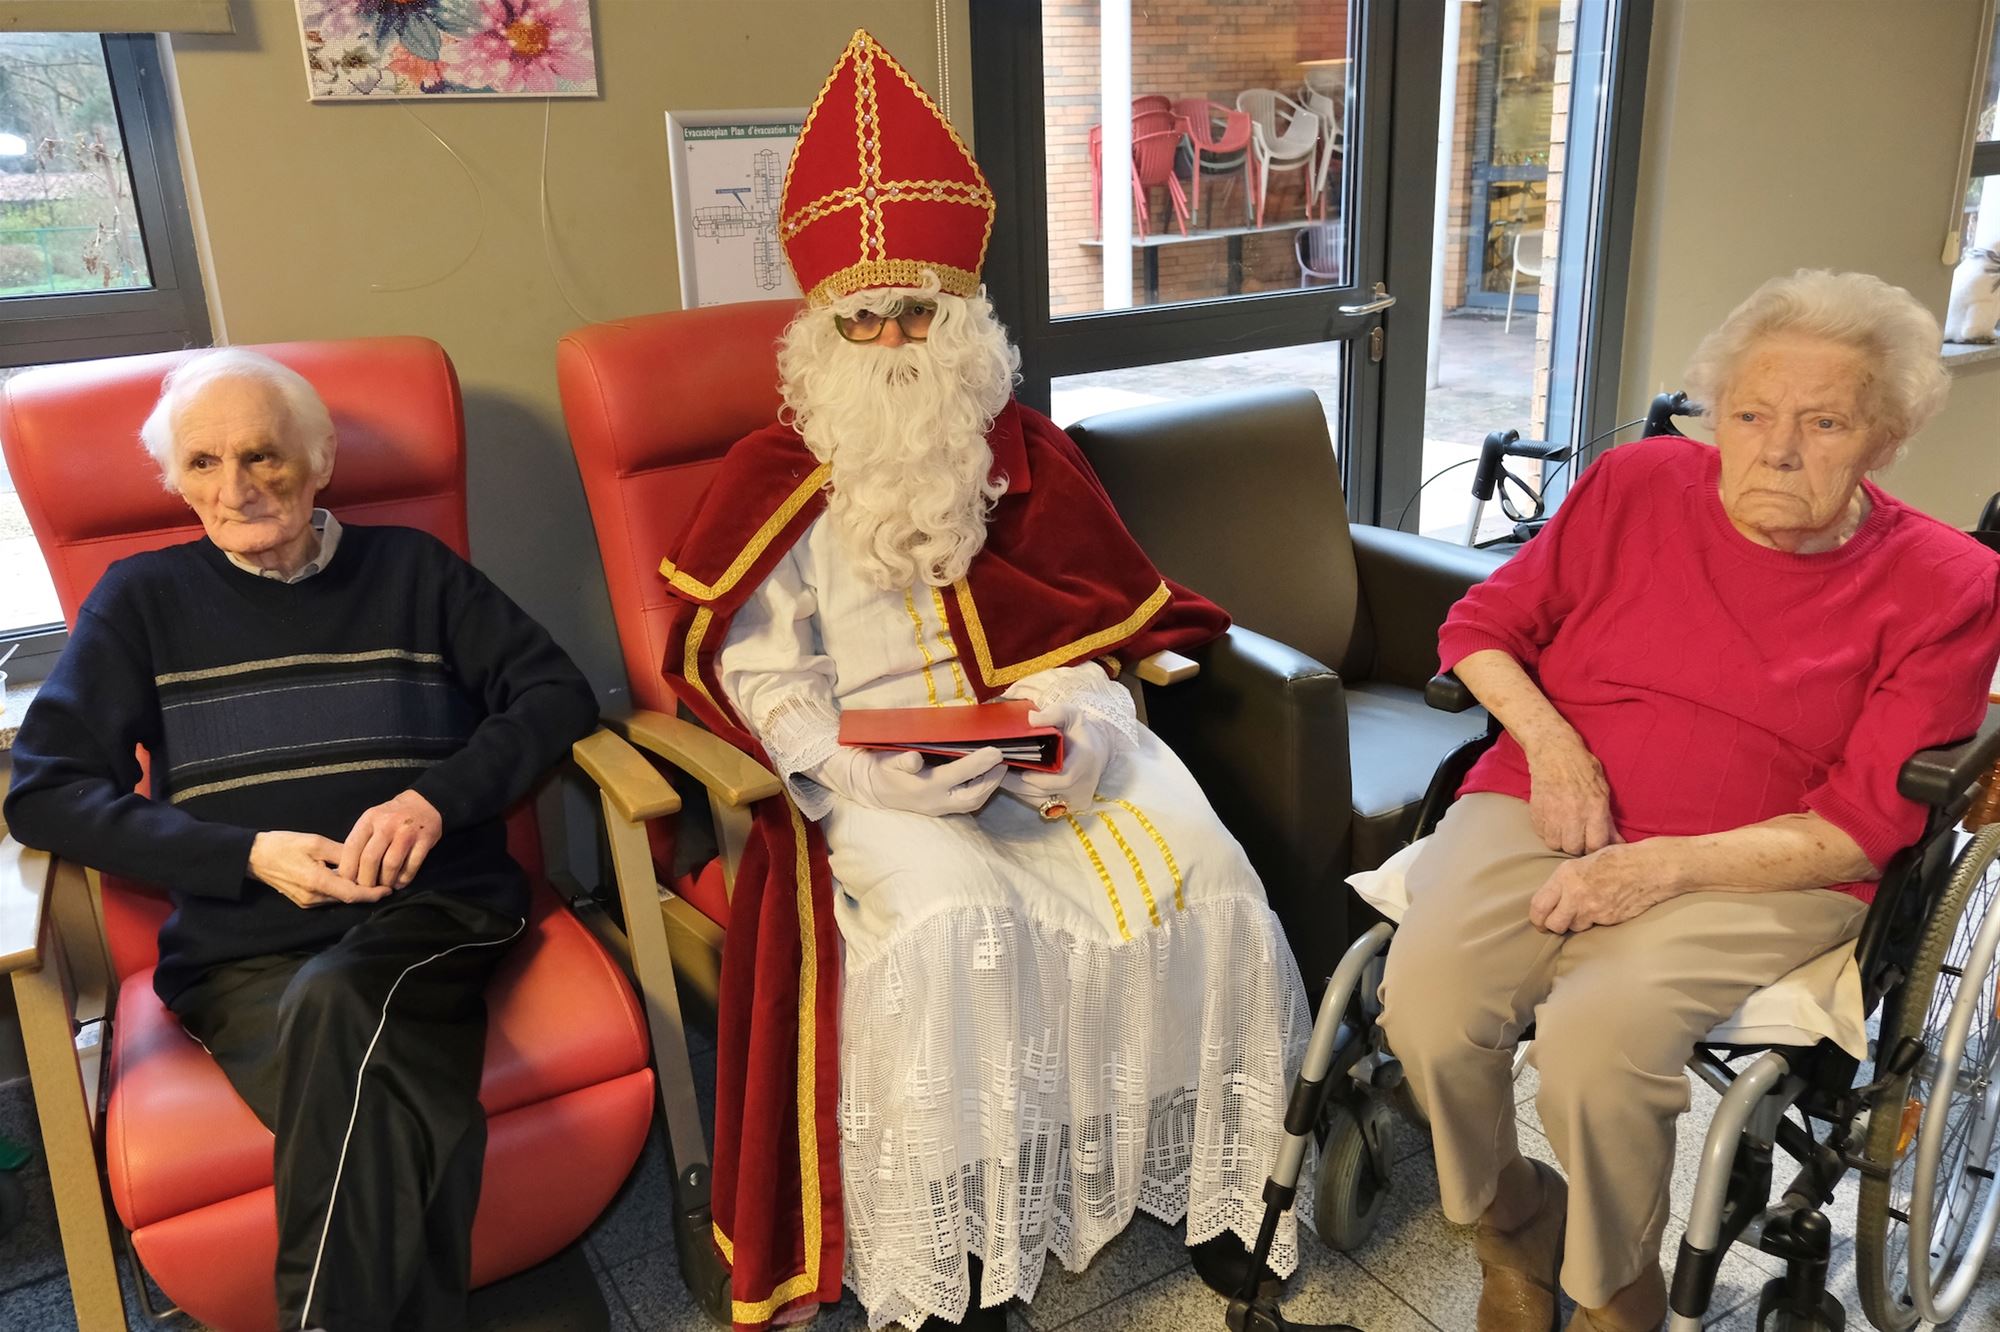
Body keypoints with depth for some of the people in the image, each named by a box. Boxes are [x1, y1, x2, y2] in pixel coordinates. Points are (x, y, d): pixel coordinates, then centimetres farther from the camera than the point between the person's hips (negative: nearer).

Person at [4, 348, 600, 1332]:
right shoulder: (142, 602, 15)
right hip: (244, 954, 0)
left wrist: (438, 797, -9)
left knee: (334, 1003, -36)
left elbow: (558, 694, 9)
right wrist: (250, 853, -7)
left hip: (434, 915, 1)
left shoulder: (409, 568, 15)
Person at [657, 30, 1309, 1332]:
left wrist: (1084, 732, -12)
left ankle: (1217, 1189, 2)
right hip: (881, 770, -2)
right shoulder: (782, 476, 4)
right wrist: (864, 776, -18)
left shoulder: (1024, 449, 13)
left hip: (1049, 738, 3)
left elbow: (1097, 625, 8)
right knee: (954, 925, -30)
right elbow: (757, 665, -3)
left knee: (1197, 875, -19)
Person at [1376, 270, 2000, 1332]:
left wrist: (1664, 864, -17)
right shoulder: (1636, 484, 6)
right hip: (1548, 809, 3)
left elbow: (1863, 829, -5)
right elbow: (1480, 627, 12)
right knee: (1425, 996, -26)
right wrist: (1549, 740, -7)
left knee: (1597, 1033, -31)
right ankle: (1514, 1229, 6)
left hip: (1755, 873, -2)